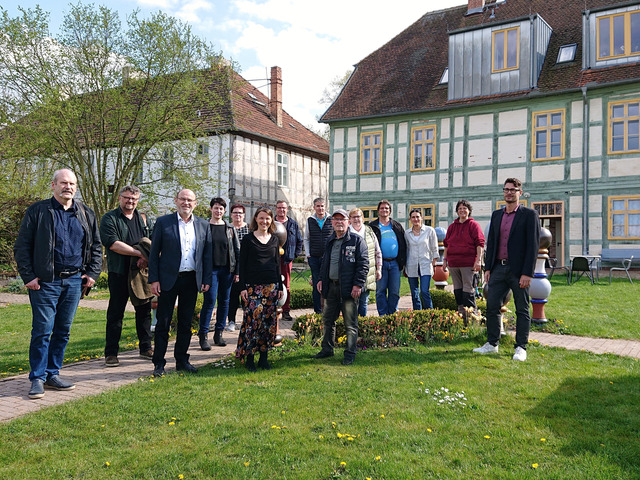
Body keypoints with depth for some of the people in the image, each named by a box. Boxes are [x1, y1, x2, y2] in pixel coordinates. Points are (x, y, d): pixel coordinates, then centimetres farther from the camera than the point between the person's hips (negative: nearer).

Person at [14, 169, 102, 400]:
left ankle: (53, 374, 20)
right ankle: (38, 379, 7)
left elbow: (96, 246, 17)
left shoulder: (86, 214, 11)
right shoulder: (37, 211, -1)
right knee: (42, 330, -3)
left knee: (63, 330, 9)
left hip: (74, 281, 4)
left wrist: (92, 272, 7)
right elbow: (22, 247, -1)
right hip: (46, 282, -4)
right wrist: (28, 276, -7)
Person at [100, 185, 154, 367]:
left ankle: (146, 348, 20)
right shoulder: (109, 218, -1)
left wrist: (145, 258, -12)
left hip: (142, 272, 4)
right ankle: (111, 353, 9)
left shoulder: (143, 218, 14)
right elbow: (113, 243, -15)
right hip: (119, 273, -4)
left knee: (144, 310, 9)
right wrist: (139, 253, -17)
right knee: (115, 313, 1)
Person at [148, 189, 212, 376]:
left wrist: (207, 280, 4)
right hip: (168, 279, -3)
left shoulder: (203, 225, 7)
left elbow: (207, 254, 10)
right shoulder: (163, 222, -1)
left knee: (186, 322, 11)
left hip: (191, 280, 3)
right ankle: (159, 363, 12)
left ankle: (182, 360, 22)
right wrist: (154, 280, -7)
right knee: (163, 322, 2)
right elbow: (154, 253, -1)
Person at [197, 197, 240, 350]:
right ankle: (203, 335, 1)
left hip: (227, 269, 3)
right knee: (209, 301, -8)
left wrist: (237, 271, 4)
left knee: (224, 301, 7)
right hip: (211, 269, -3)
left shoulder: (229, 228, 9)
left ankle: (219, 333, 17)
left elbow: (237, 250, 10)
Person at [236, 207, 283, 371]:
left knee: (269, 321, 4)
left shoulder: (274, 240, 12)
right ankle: (249, 358, 3)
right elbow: (242, 265, 0)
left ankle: (264, 357, 14)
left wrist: (280, 287, 11)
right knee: (252, 320, -8)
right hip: (253, 287, -4)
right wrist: (243, 287, -7)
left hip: (271, 286, 4)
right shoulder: (248, 239, 1)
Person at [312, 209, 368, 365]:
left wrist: (358, 284, -15)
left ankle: (350, 354, 12)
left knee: (350, 323, 1)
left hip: (348, 288, -7)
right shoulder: (330, 241, 14)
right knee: (328, 320, 15)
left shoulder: (357, 240, -6)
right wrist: (322, 279, 15)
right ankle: (327, 349, 30)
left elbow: (363, 264, -10)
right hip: (331, 286, 7)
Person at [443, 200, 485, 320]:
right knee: (457, 289, 10)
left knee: (468, 289, -5)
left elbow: (480, 243, -6)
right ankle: (461, 315, 18)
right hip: (453, 263, 6)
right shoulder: (452, 227, 15)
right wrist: (444, 259, 15)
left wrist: (478, 260, -13)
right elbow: (446, 244, 20)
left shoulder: (473, 225, 0)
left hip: (468, 264, -6)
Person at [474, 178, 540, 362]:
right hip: (498, 268, 5)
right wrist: (488, 268, 9)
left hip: (518, 270, -5)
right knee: (492, 307, 6)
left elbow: (533, 245, -9)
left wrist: (527, 273, -15)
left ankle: (521, 348, 12)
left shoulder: (529, 215, -3)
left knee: (522, 310, 4)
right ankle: (492, 344, 17)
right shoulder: (496, 215, 14)